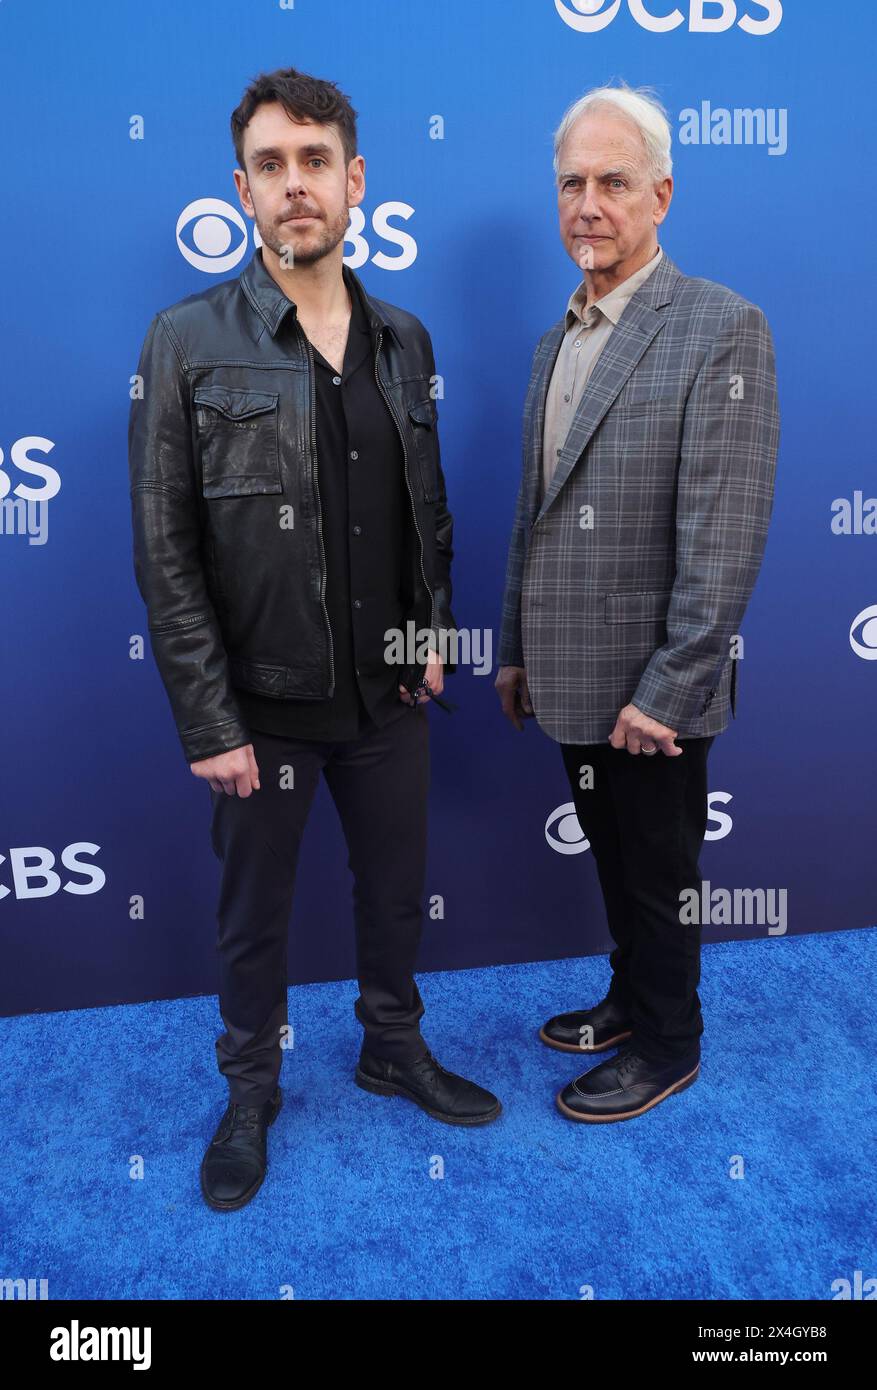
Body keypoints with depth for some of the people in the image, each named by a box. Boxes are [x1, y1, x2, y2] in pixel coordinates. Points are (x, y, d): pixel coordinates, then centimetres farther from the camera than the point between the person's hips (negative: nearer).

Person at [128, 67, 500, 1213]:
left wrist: (433, 633, 2)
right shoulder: (189, 342, -9)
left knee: (396, 888, 19)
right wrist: (210, 724, -14)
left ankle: (395, 1050, 45)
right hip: (262, 705, -3)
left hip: (390, 693, 4)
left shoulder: (406, 341, 5)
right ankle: (251, 1094, 39)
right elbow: (166, 554, -11)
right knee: (255, 912, 14)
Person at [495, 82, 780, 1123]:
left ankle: (667, 1045, 31)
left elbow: (726, 532, -18)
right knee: (612, 859, 21)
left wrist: (664, 690, -19)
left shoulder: (720, 326, -13)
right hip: (570, 680, 7)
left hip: (647, 692, -6)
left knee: (658, 871, 10)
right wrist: (515, 653, 15)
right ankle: (629, 997, 42)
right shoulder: (555, 342, 12)